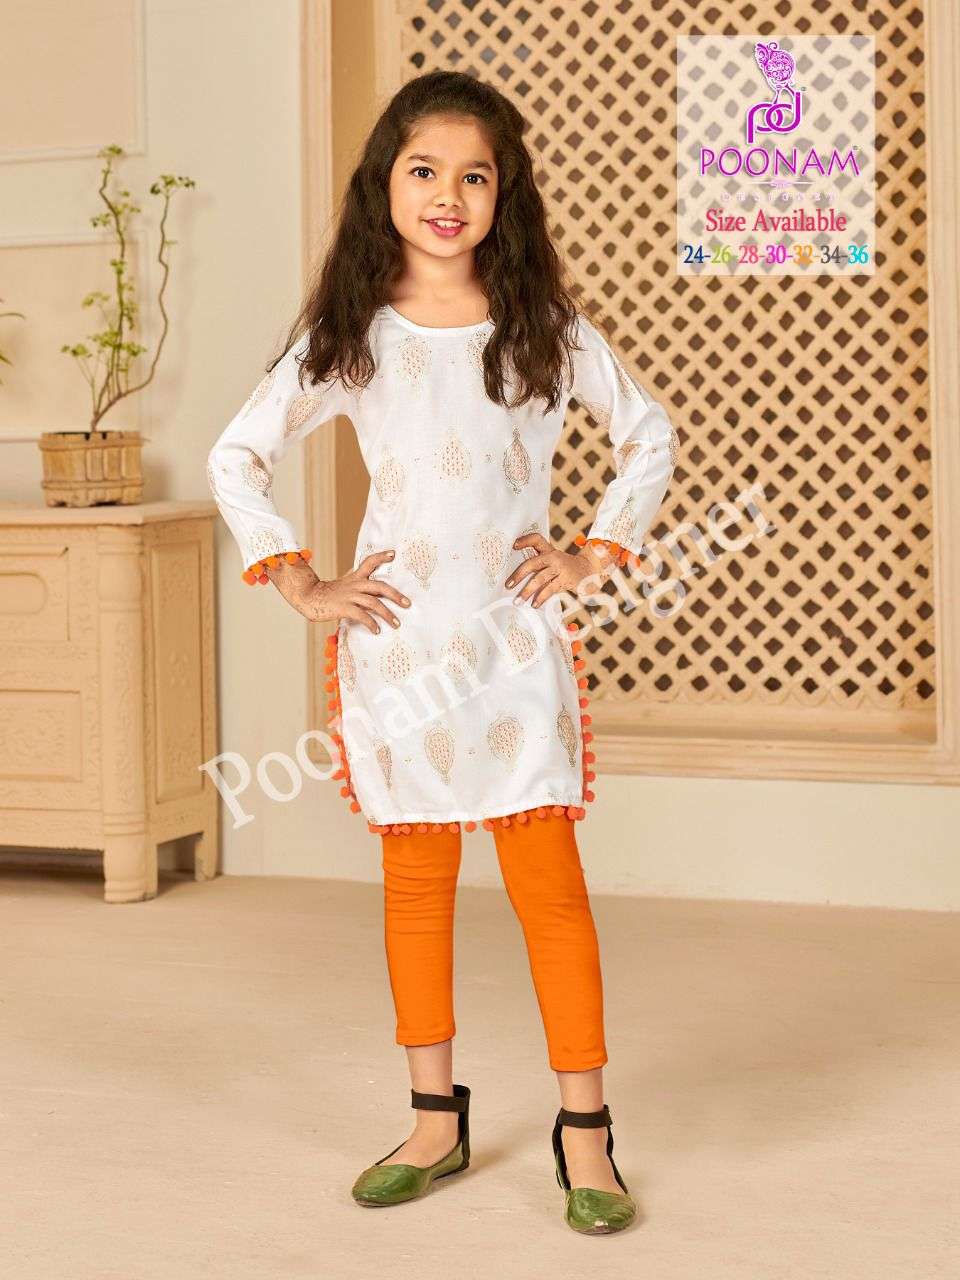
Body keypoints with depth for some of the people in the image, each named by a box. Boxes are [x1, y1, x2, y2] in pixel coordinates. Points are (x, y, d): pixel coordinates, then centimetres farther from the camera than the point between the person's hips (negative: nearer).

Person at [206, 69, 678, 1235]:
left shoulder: (545, 327, 1)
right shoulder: (350, 335, 1)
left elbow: (649, 435, 12)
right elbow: (236, 458, 6)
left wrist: (598, 555, 2)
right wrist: (301, 587, 0)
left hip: (515, 638, -1)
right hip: (394, 640, 1)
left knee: (548, 882, -3)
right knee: (415, 884, 10)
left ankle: (584, 1134, 6)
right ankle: (436, 1123, 22)